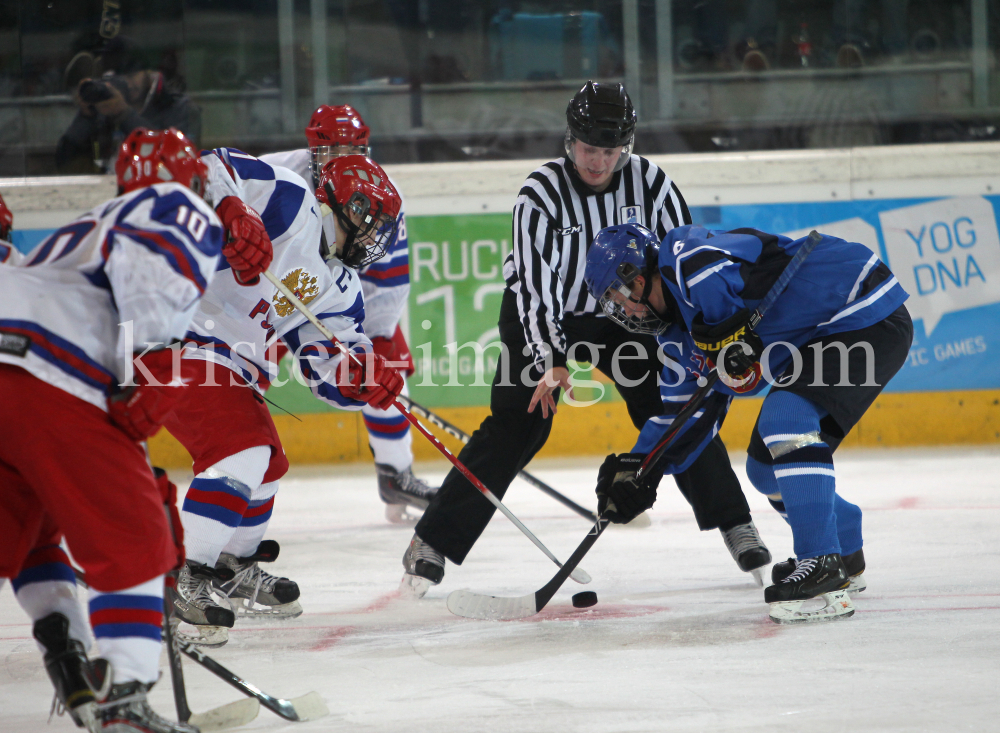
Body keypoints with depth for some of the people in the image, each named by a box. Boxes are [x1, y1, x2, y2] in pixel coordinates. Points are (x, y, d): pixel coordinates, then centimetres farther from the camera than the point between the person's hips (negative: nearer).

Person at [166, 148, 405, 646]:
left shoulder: (338, 286, 14)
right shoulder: (288, 202, -10)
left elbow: (330, 368, 9)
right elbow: (206, 170, -20)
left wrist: (362, 379, -13)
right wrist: (232, 214, -38)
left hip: (232, 363, 10)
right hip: (173, 336, -10)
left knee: (265, 459, 19)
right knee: (240, 450, -20)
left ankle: (234, 572, 39)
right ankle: (184, 580, -20)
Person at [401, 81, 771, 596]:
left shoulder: (649, 182, -16)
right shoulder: (542, 192, -24)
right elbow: (532, 283, -27)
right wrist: (550, 362, -36)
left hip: (621, 312, 3)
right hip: (541, 317, -3)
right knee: (517, 427, -12)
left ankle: (734, 525, 8)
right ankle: (433, 543, -8)